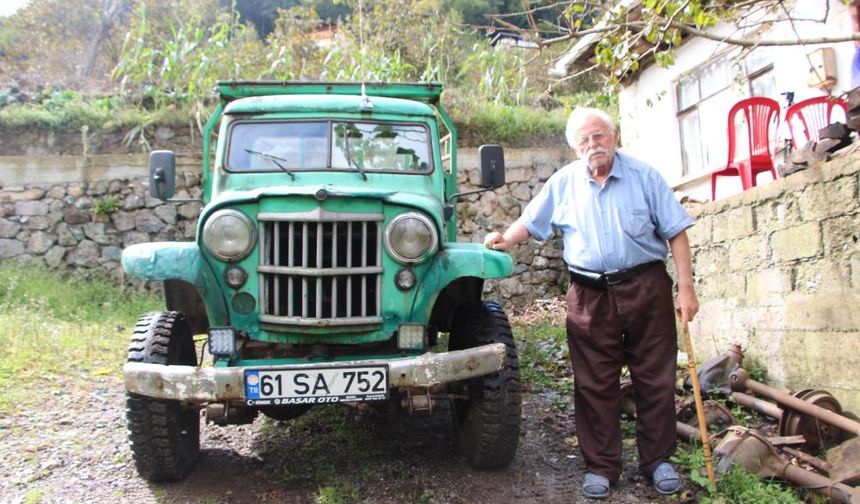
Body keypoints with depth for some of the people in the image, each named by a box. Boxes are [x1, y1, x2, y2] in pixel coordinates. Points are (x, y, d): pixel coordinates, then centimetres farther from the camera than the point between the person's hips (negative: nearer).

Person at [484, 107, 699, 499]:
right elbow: (531, 222, 13)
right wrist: (505, 240, -8)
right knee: (594, 385, 5)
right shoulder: (563, 182, 6)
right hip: (589, 295, 1)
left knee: (654, 378, 7)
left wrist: (685, 288, -6)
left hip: (646, 287, -1)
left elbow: (676, 232, 0)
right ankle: (601, 466, 18)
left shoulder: (644, 176, 0)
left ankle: (658, 460, 23)